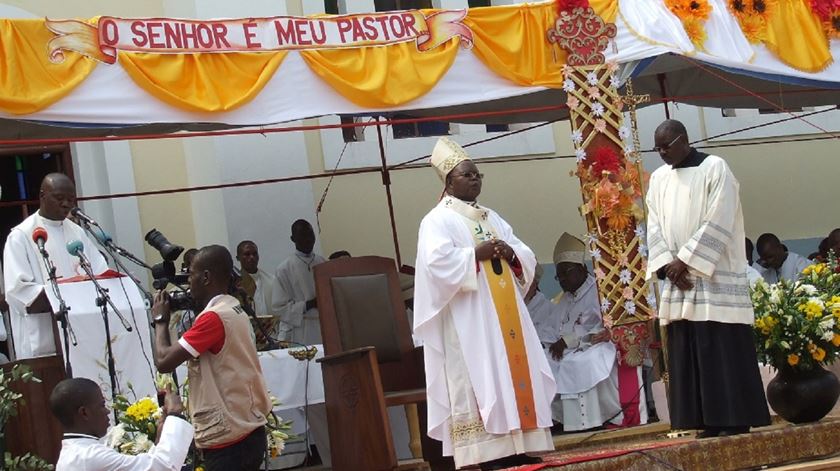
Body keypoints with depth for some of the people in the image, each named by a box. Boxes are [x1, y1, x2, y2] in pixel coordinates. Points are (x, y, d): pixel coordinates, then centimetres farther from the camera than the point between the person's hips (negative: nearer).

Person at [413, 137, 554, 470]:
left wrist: (510, 253, -4)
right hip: (468, 319, -7)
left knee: (513, 373, 3)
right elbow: (437, 262, -19)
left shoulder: (493, 219, 21)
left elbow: (527, 258, 18)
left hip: (504, 313, 8)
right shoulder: (438, 221, -2)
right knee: (481, 380, -11)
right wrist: (477, 254, -14)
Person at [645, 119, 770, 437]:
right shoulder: (658, 178, 13)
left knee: (723, 349, -6)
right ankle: (712, 422, 5)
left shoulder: (715, 169, -4)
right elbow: (654, 227, 8)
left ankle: (736, 419, -3)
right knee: (688, 352, 2)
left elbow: (717, 222, -12)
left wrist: (686, 260, -15)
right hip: (679, 280, 6)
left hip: (715, 277, -6)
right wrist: (667, 264, -7)